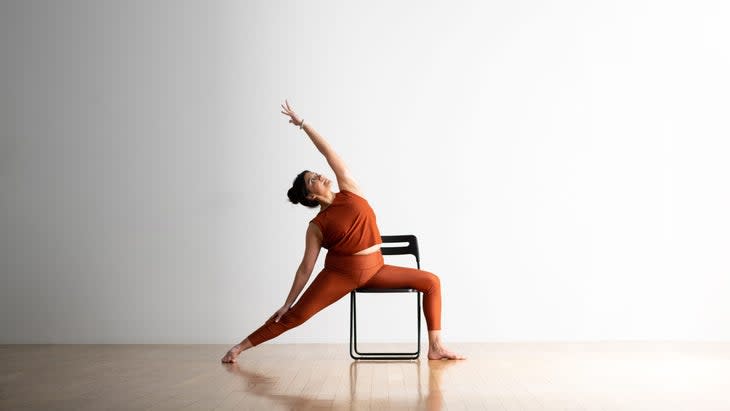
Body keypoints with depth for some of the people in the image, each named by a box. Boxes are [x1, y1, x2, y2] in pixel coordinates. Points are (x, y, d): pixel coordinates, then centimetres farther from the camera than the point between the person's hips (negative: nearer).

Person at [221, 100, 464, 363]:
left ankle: (435, 347, -7)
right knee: (296, 315, -11)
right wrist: (286, 303, -3)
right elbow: (306, 268, -2)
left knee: (431, 281, -6)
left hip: (374, 269, 4)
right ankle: (241, 346, 2)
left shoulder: (348, 190, 1)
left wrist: (302, 123, 0)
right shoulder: (317, 226, -5)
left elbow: (329, 153, 0)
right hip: (339, 273, -3)